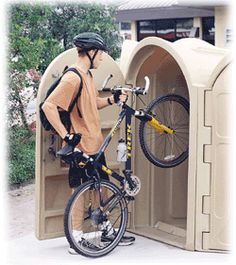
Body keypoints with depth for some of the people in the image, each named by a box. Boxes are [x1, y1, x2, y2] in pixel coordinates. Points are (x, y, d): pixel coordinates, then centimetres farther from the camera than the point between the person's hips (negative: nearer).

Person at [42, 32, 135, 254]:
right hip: (82, 146, -10)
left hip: (94, 143, 10)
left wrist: (112, 99, 2)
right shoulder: (73, 78, -19)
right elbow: (48, 106, -25)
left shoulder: (87, 75, 12)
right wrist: (66, 135, -24)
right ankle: (77, 240, 11)